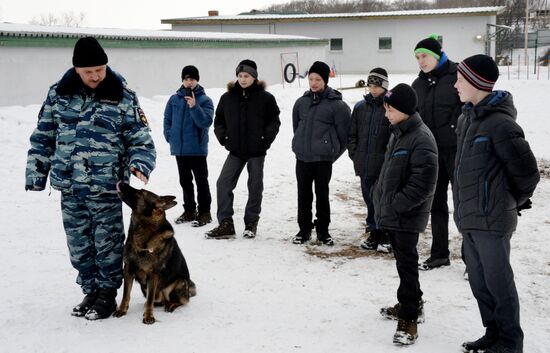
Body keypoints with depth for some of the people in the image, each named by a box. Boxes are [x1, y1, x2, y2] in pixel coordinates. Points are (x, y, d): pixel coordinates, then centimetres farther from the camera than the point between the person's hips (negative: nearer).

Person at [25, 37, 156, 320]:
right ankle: (90, 291, 30)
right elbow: (43, 137, 10)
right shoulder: (59, 94, 3)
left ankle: (107, 295, 22)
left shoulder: (123, 97, -5)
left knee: (107, 244, 4)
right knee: (79, 245, 13)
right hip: (69, 187, 4)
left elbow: (140, 139, -3)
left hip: (106, 188, -3)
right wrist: (36, 175, 8)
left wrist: (140, 164, -22)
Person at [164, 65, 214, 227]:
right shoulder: (174, 99, 7)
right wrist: (170, 136, 2)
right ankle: (189, 210, 25)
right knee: (185, 181, 14)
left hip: (197, 148, -5)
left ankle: (204, 212, 6)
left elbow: (206, 122, -17)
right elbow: (167, 120, 14)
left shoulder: (205, 100, -5)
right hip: (179, 148, 5)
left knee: (201, 181, -1)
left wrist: (194, 106, -27)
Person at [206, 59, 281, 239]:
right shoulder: (227, 97, 4)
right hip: (236, 150, 2)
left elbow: (274, 121, 2)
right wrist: (223, 138, 2)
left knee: (255, 187, 6)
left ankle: (251, 223, 19)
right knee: (223, 183, -8)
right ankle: (225, 224, -3)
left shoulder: (265, 98, -3)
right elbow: (219, 120, 14)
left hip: (257, 150, -2)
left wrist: (266, 139, -8)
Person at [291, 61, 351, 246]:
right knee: (304, 195, 9)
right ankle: (304, 229, 20)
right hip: (302, 158, 4)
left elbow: (344, 133, -2)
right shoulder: (301, 102, 6)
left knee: (322, 195, 6)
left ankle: (323, 231, 18)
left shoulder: (336, 104, -8)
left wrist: (333, 152, 3)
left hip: (323, 159, -4)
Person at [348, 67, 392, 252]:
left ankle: (387, 236, 10)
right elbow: (352, 134, 16)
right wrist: (355, 154, 7)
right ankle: (374, 233, 24)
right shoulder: (360, 107, 10)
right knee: (370, 199, 13)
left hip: (384, 166, -5)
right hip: (365, 166, 5)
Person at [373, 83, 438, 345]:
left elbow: (423, 185, -23)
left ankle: (409, 318, 5)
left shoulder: (421, 139, -19)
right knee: (402, 259, 19)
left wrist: (397, 205, -20)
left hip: (407, 216, -9)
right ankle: (411, 304, 34)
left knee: (407, 263, -3)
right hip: (392, 213, 9)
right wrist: (379, 195, 11)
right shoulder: (397, 133, 10)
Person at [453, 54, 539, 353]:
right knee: (479, 282, 16)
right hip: (469, 218, 8)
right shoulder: (466, 118, 9)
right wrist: (465, 205, 16)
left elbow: (527, 172, -12)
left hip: (491, 221, -8)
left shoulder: (500, 124, -17)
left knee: (498, 282, 3)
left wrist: (513, 202, 3)